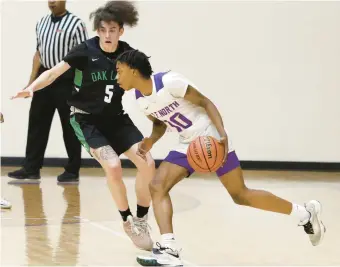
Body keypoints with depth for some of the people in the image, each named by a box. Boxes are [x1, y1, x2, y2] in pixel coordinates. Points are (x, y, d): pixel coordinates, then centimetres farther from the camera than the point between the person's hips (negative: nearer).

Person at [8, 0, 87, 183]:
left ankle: (72, 171, 12)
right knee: (37, 123, 7)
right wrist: (31, 81, 12)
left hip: (66, 80, -6)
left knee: (69, 126, 3)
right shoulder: (41, 23, 11)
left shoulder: (76, 24, -8)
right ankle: (31, 168, 13)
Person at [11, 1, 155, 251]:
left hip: (116, 118, 4)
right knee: (113, 166, -23)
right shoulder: (86, 51, -16)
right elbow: (53, 73, -17)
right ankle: (128, 221, -2)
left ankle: (141, 219, 8)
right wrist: (31, 88, -31)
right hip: (87, 119, -4)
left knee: (147, 163, -10)